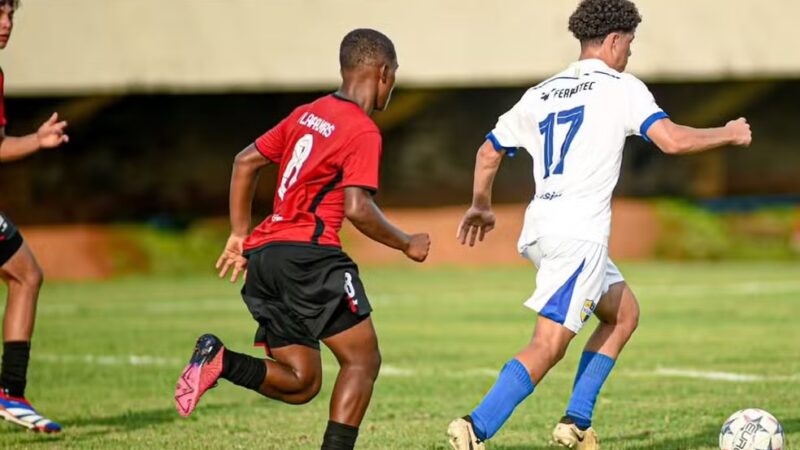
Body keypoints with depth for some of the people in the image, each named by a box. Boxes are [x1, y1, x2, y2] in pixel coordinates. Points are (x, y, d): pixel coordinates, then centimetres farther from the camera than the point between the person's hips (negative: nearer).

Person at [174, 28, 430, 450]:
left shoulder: (307, 114, 18)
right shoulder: (363, 132, -7)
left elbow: (245, 161, 21)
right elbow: (357, 207, -17)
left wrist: (240, 235, 24)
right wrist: (407, 245, -2)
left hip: (263, 256, 8)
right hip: (307, 255, -8)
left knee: (300, 383, 10)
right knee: (363, 359, 2)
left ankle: (220, 360, -12)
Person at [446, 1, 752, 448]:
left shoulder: (542, 93, 18)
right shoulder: (621, 88, -3)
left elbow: (489, 151, 25)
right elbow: (673, 140, -14)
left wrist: (481, 207, 40)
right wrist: (729, 135, 3)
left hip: (540, 228, 8)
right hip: (579, 234, -8)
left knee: (624, 315, 22)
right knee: (548, 346, -11)